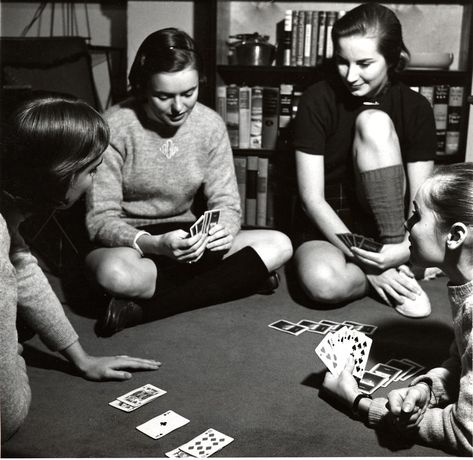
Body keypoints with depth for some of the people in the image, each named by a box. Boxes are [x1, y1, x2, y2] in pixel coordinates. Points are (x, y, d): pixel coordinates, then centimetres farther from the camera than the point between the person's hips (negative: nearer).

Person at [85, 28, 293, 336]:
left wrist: (225, 227, -27)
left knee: (279, 246, -17)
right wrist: (154, 244, -35)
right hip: (127, 242, -5)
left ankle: (145, 310, -21)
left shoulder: (211, 124, -4)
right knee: (116, 274, -40)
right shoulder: (114, 128, -16)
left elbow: (226, 201, -2)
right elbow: (101, 219, -17)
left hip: (186, 238, 5)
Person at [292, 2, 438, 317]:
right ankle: (391, 276, -7)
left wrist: (404, 250, -30)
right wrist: (368, 264, -22)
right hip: (327, 227, -1)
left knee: (373, 121, -26)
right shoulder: (318, 100, -13)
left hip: (382, 220, 2)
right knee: (324, 282, -39)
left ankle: (391, 264, -22)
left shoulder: (415, 107, -7)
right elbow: (312, 198, -17)